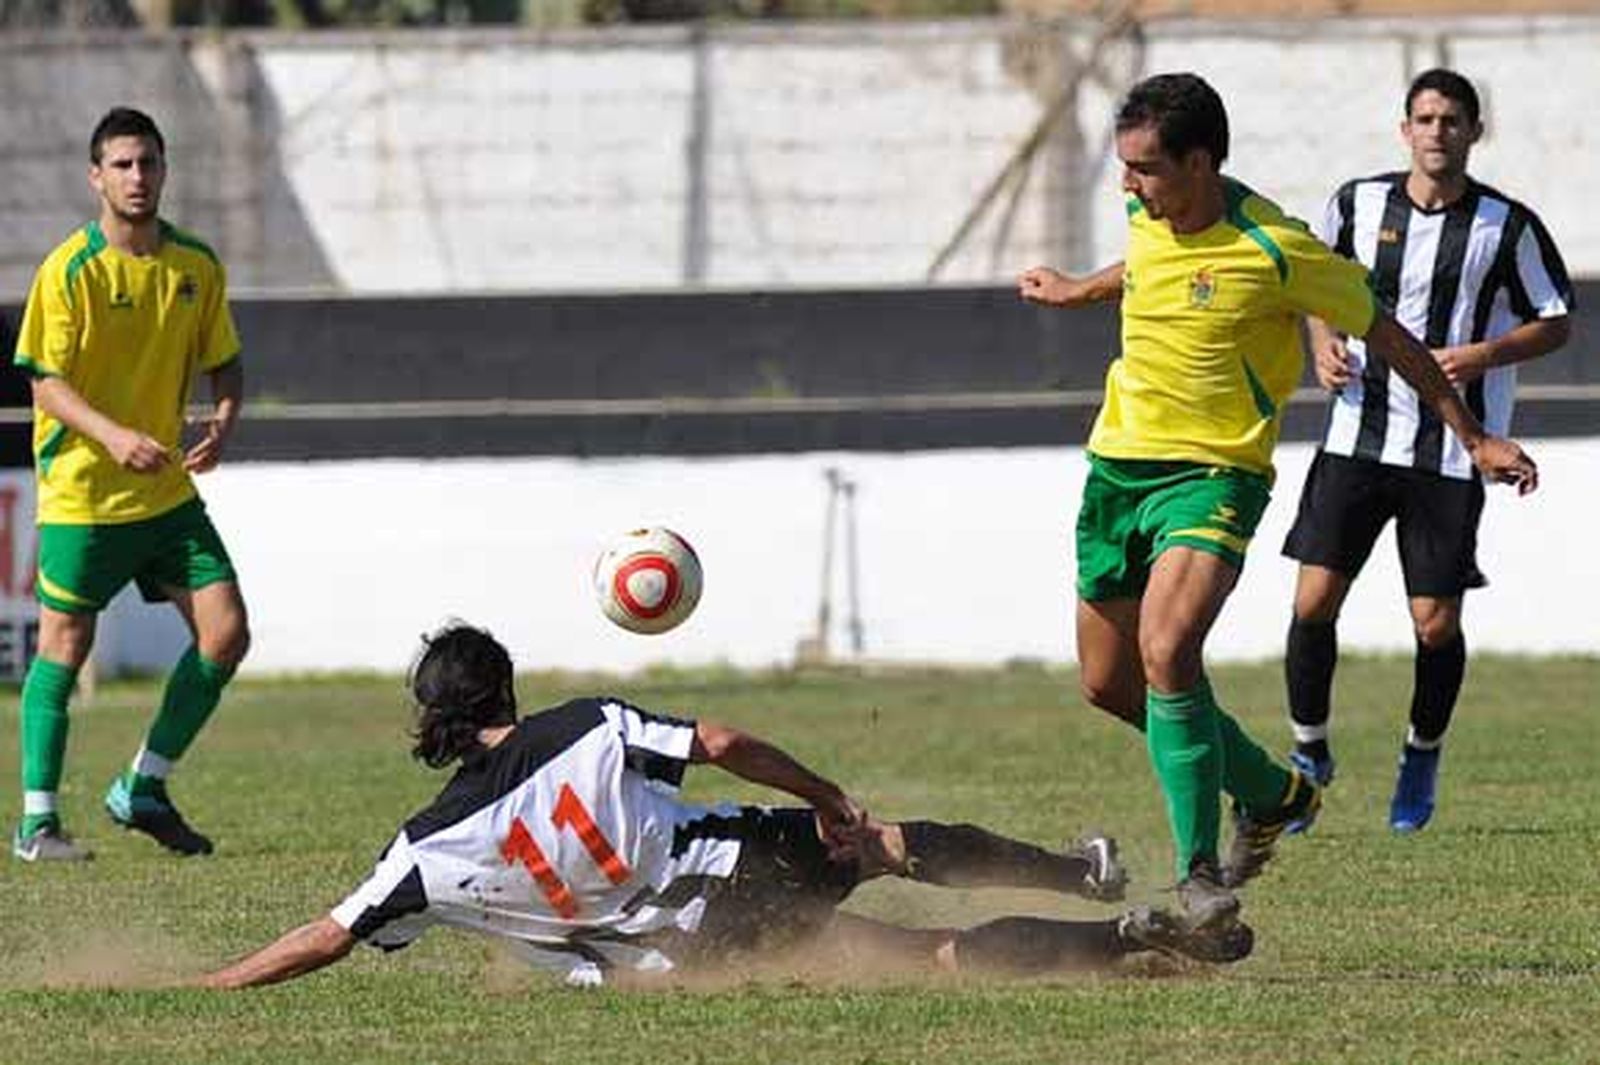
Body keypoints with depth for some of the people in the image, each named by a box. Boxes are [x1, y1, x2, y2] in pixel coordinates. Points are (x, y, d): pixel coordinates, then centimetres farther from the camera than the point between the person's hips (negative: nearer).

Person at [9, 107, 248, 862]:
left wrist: (222, 423, -9)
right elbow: (46, 382, -12)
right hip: (82, 491, -5)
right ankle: (37, 820, 8)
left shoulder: (197, 267, 4)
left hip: (168, 490, 5)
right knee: (64, 648, -1)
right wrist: (112, 434, -29)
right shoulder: (69, 270, -11)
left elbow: (224, 364, 12)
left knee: (225, 634, -1)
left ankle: (143, 790, 12)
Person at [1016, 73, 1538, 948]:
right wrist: (1078, 291, 45)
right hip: (1119, 465, 7)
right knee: (1108, 684, 10)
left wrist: (1474, 438, -2)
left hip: (1212, 476, -7)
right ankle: (1272, 792, 33)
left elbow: (1384, 335, -7)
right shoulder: (1148, 219, 1)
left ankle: (1202, 877, -24)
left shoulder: (1273, 250, -18)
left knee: (1166, 651, -29)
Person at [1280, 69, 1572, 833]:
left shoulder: (1508, 226, -4)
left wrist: (1483, 355, -13)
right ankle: (1308, 752, 12)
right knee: (1314, 600, -7)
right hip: (1358, 435, 2)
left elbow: (1555, 324, 4)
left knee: (1436, 622, -1)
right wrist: (1324, 344, 0)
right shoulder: (1358, 204, 3)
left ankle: (1423, 755, 24)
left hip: (1451, 449, -2)